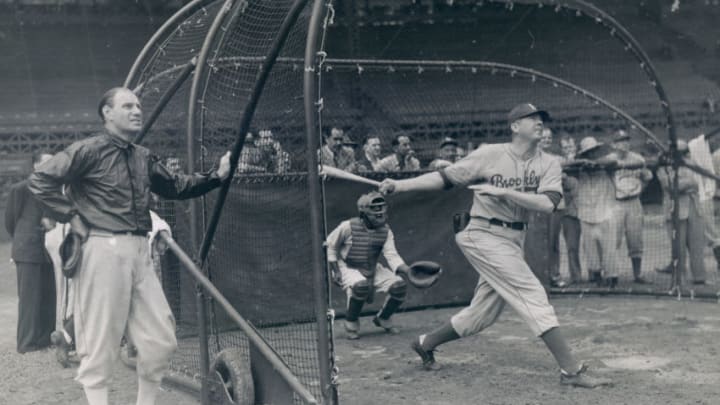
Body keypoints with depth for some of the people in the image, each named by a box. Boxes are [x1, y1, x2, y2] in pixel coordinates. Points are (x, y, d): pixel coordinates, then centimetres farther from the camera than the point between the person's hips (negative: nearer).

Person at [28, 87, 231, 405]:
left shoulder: (144, 158, 16)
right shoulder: (89, 151, -5)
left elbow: (175, 187, 24)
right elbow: (40, 180, -8)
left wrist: (216, 176, 13)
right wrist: (71, 216, -9)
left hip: (139, 252, 7)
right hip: (104, 251, -7)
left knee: (161, 338, 7)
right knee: (101, 339, -1)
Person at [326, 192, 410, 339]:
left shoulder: (385, 231, -6)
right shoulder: (348, 227, -17)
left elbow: (392, 256, -15)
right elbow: (330, 246, -5)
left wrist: (408, 270, -34)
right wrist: (336, 271, -12)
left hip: (372, 270, 5)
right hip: (347, 268, -5)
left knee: (400, 285, -14)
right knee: (361, 285, -38)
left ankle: (383, 318, 15)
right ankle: (351, 322, -10)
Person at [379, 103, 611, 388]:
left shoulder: (548, 164, 3)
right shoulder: (490, 155, -6)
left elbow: (548, 204, -13)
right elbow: (445, 178, -4)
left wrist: (503, 192, -21)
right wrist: (400, 185, -12)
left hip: (513, 241, 6)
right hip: (485, 236, -6)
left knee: (482, 314, 12)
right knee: (534, 296, -14)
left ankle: (425, 343, 33)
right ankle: (571, 370, -11)